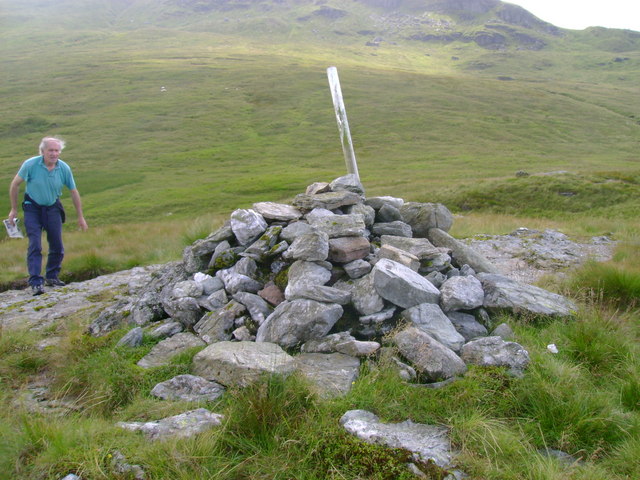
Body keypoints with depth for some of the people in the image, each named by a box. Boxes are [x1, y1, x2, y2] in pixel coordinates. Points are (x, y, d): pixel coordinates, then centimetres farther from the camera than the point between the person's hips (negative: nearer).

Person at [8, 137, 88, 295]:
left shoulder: (64, 168, -11)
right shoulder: (30, 164, -17)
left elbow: (74, 192, 1)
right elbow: (15, 184, -3)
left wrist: (80, 217, 5)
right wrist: (14, 209, 1)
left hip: (52, 208, 3)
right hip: (33, 208, -3)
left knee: (57, 246, 4)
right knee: (35, 245, -12)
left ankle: (52, 276, 23)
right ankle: (36, 282, -12)